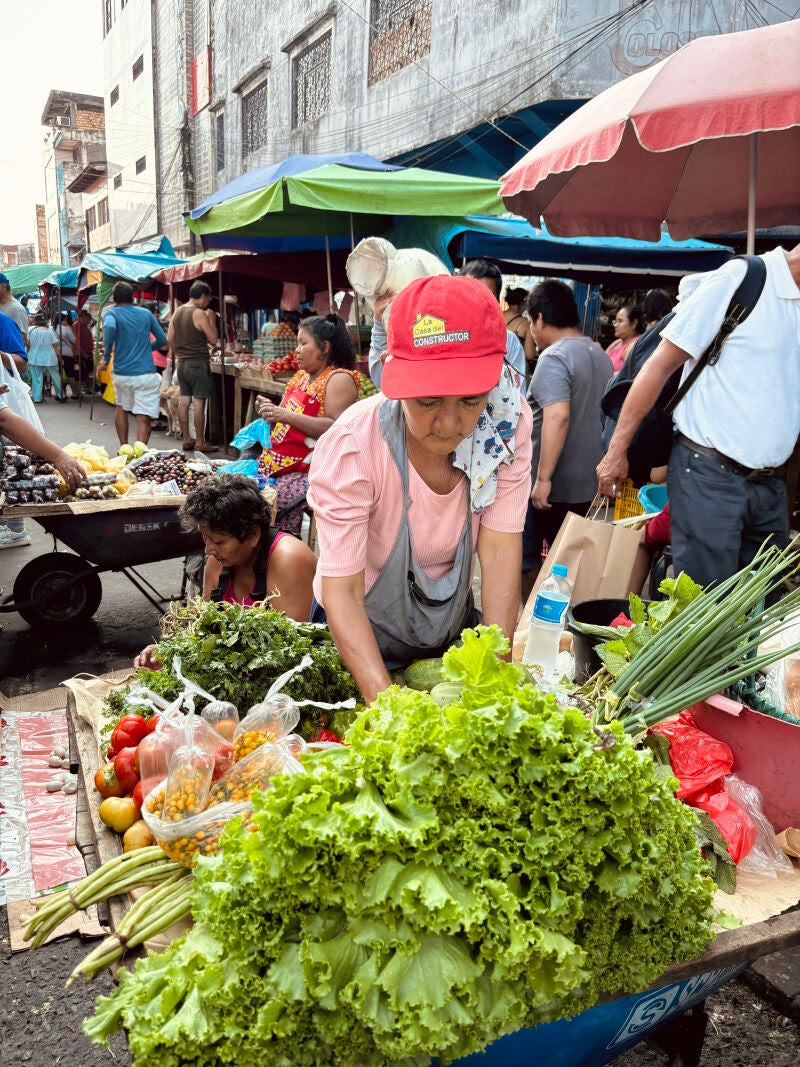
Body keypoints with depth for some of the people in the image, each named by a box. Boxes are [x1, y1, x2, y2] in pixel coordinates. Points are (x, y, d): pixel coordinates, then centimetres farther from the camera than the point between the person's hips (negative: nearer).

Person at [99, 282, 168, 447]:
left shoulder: (111, 313, 1)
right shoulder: (146, 313, 9)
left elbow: (109, 327, -23)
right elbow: (162, 340, 14)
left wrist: (106, 357, -16)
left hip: (122, 373, 1)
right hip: (146, 373, -1)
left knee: (121, 408, 25)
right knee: (144, 418, -3)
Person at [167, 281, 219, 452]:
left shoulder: (178, 312, 11)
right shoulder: (199, 313, -13)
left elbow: (170, 338, 14)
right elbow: (213, 340, -11)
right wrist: (212, 319, 0)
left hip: (182, 363, 8)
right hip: (198, 364, -8)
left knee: (184, 401, 9)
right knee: (199, 403, -5)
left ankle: (187, 440, 16)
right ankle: (200, 443, -2)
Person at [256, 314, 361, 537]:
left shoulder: (340, 379, -7)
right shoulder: (302, 376, 19)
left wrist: (288, 416, -22)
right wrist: (273, 411, 8)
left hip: (308, 472, -9)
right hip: (276, 464, 9)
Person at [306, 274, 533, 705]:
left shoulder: (509, 423, -21)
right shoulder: (350, 447, -31)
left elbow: (500, 548, -22)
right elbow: (341, 591, -30)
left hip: (454, 625, 3)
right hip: (360, 636, -3)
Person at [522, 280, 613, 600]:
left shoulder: (554, 357, -16)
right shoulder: (600, 355, 12)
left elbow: (558, 416, -29)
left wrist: (543, 478, -28)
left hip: (551, 486, -8)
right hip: (586, 483, 9)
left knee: (526, 559, 4)